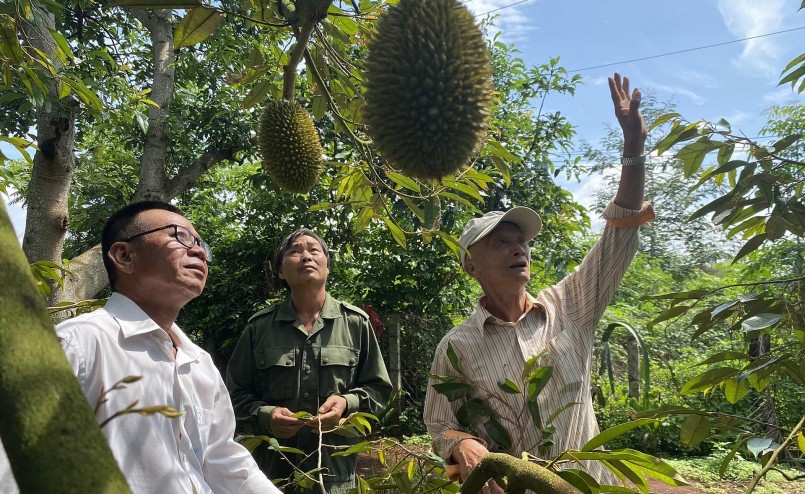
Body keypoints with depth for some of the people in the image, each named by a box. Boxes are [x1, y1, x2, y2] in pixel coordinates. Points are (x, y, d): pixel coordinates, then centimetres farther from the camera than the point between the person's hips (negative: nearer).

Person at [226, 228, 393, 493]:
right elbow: (236, 395, 6)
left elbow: (379, 389, 6)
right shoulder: (259, 326, 1)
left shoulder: (356, 322, 2)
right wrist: (264, 416, -13)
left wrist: (347, 403, -13)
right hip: (273, 470, 0)